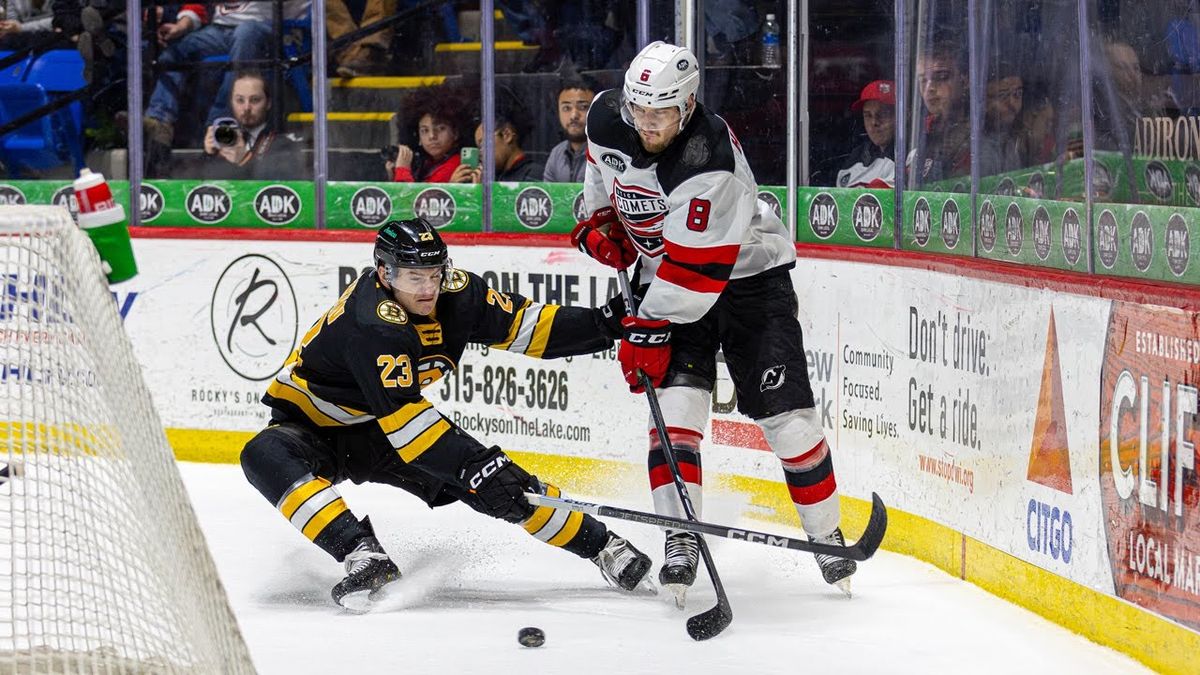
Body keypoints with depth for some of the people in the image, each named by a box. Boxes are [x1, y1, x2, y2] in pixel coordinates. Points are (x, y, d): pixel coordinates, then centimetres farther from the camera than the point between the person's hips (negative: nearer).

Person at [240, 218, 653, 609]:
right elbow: (402, 417, -39)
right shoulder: (371, 322, -34)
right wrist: (475, 465, -44)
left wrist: (603, 326, -15)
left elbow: (523, 325, -3)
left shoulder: (456, 293, -13)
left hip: (374, 434, 5)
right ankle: (363, 555, -45)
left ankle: (601, 545, 6)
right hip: (311, 426, -5)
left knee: (509, 484, -9)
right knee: (267, 458, -39)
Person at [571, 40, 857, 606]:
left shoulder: (709, 165, -35)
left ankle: (826, 535, 13)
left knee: (785, 415, -4)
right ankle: (680, 543, -13)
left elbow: (696, 270, -33)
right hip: (665, 277, 5)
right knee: (676, 400, -12)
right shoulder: (608, 117, -13)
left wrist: (648, 328, -29)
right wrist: (601, 220, 6)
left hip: (745, 273, -5)